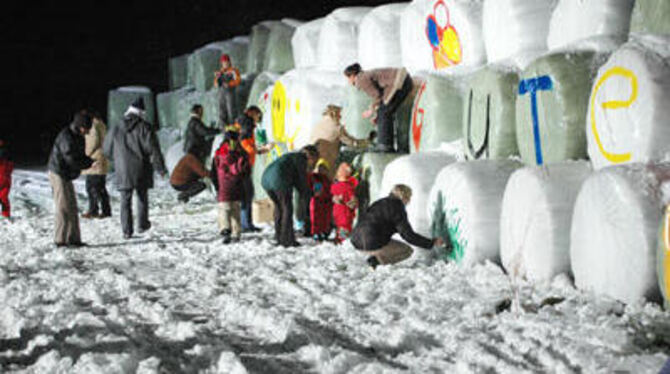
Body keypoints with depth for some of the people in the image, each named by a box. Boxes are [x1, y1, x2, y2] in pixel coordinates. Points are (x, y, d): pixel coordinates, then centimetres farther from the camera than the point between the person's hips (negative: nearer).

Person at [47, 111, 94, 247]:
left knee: (71, 207, 11)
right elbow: (72, 160, -25)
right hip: (58, 174, -10)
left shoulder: (77, 137, 11)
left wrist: (90, 162, -5)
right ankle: (61, 239, -4)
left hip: (66, 176, 10)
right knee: (64, 208, -9)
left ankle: (73, 239, 15)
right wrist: (90, 163, -18)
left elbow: (80, 157, 16)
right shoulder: (66, 137, -20)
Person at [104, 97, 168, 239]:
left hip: (123, 172, 1)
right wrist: (161, 168, -2)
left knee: (125, 201, 5)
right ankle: (143, 224, 23)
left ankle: (127, 230, 1)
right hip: (141, 171, -1)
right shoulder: (144, 127, -8)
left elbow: (107, 150, 13)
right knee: (142, 197, 17)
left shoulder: (116, 129, 3)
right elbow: (153, 149, -10)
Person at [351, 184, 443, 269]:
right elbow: (408, 235, -9)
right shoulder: (397, 208, -6)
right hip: (372, 244, -9)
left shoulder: (381, 202, 20)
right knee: (407, 250, 9)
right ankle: (376, 260, -8)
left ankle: (375, 258, 9)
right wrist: (431, 243, -2)